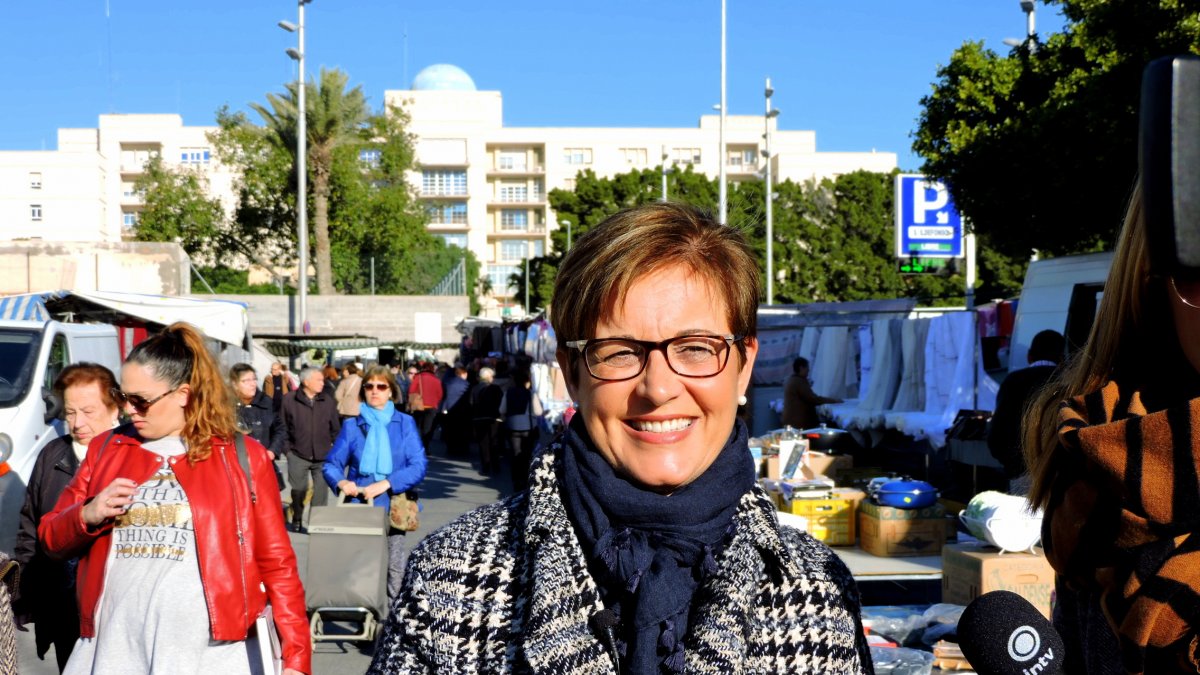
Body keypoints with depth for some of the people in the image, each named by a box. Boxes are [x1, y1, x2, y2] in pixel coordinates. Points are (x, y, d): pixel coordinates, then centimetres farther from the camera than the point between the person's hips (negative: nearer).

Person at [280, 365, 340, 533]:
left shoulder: (328, 401, 3)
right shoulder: (289, 400, -6)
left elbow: (336, 429, 9)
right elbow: (283, 427, -3)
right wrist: (287, 447, -6)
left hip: (323, 456, 2)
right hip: (298, 455, -2)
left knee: (321, 492, 2)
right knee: (299, 490, 8)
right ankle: (297, 519, 30)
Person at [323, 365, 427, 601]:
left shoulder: (405, 423, 5)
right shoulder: (352, 425, 9)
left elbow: (418, 466, -4)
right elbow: (332, 464, 8)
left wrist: (386, 484, -16)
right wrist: (341, 482, -14)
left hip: (393, 507, -1)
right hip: (359, 508, 1)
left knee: (393, 569, -2)